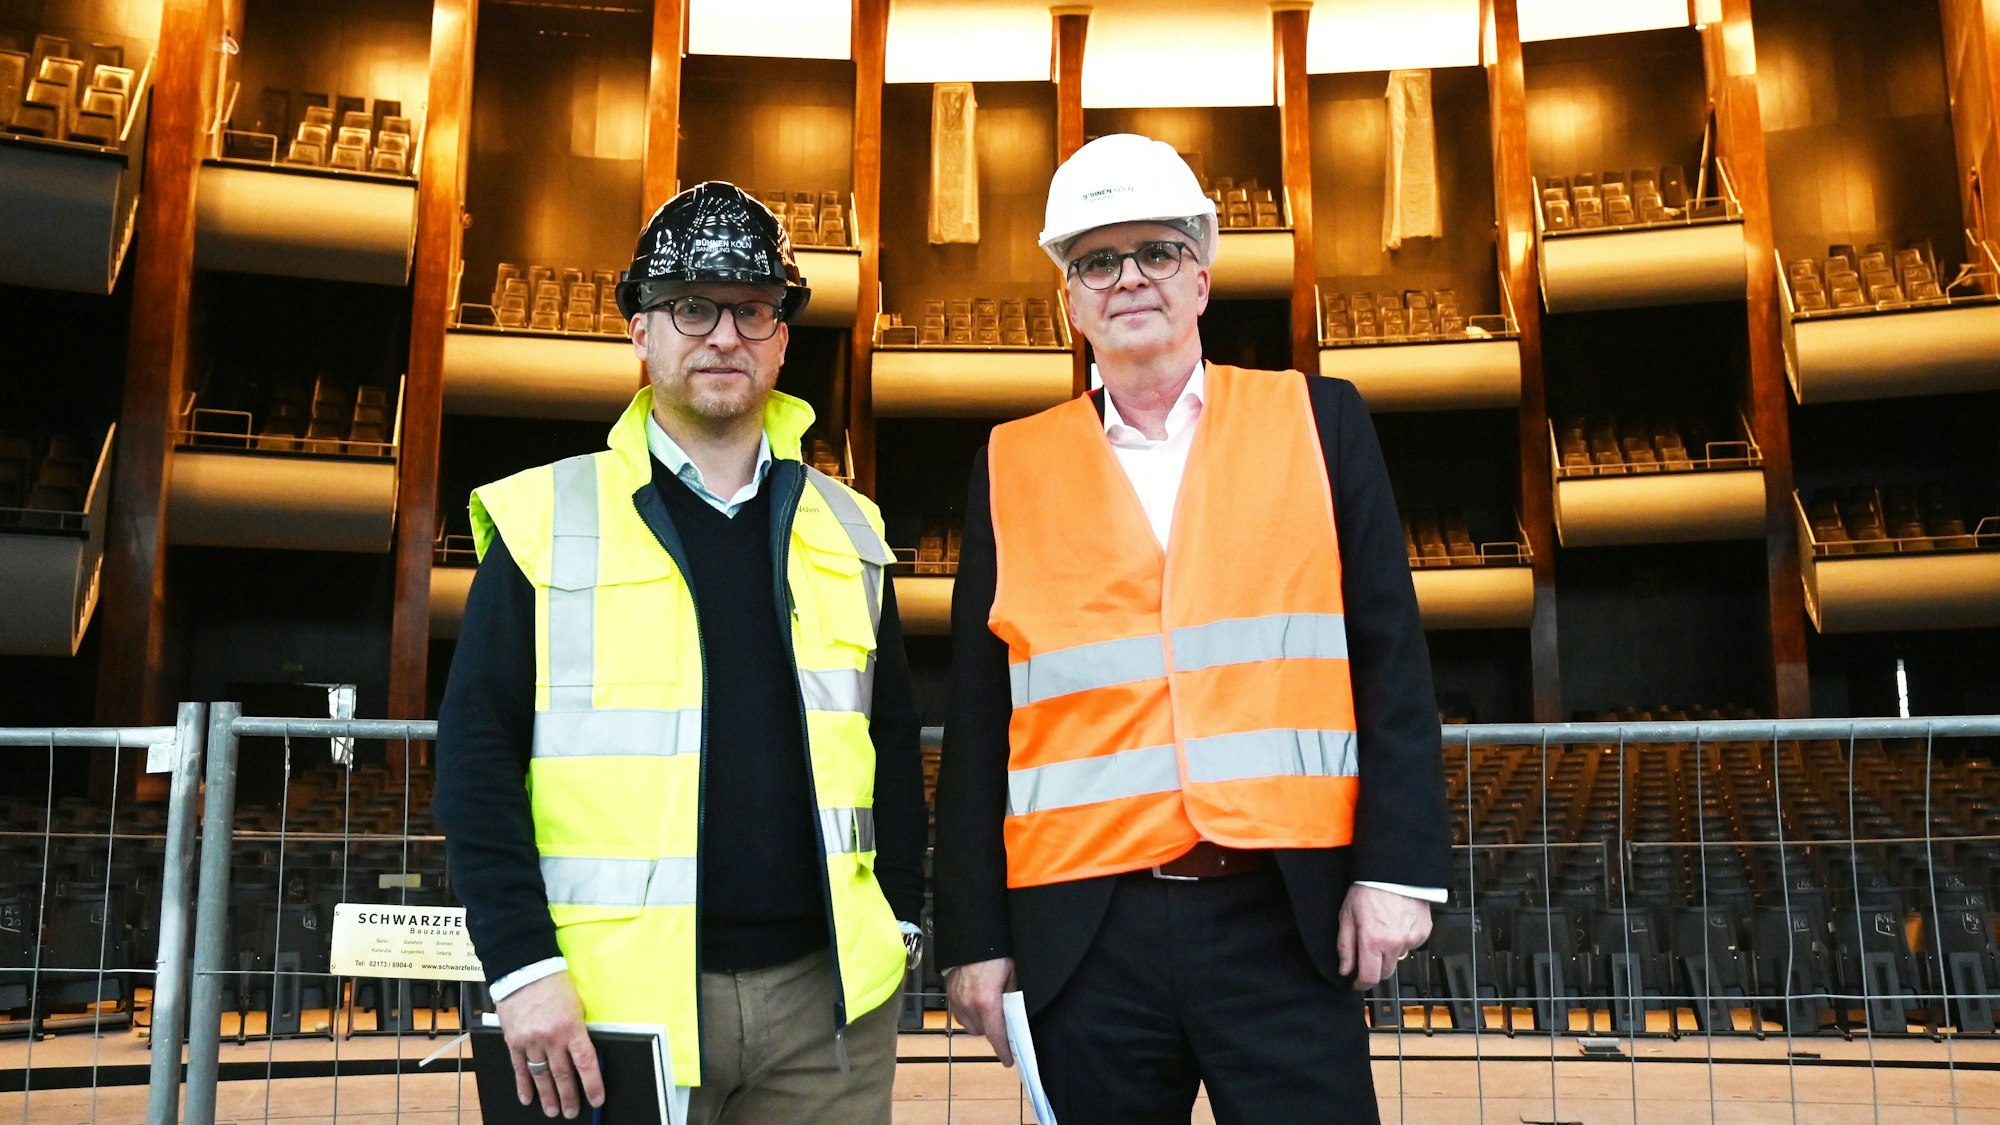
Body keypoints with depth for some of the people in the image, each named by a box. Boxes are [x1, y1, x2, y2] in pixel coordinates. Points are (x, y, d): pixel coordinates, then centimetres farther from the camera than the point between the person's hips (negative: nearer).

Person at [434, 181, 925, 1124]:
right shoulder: (546, 521, 0)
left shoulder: (845, 530, 10)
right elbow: (476, 754, -3)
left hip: (826, 1000, 3)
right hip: (617, 1001, -2)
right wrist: (522, 964, -10)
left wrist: (901, 918, 7)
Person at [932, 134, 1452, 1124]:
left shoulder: (1317, 423, 6)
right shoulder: (1011, 466, 7)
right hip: (1085, 929, 1)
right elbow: (979, 722, 7)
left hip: (1286, 915, 0)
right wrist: (975, 934, 4)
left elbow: (1390, 660, 4)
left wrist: (1397, 865, -5)